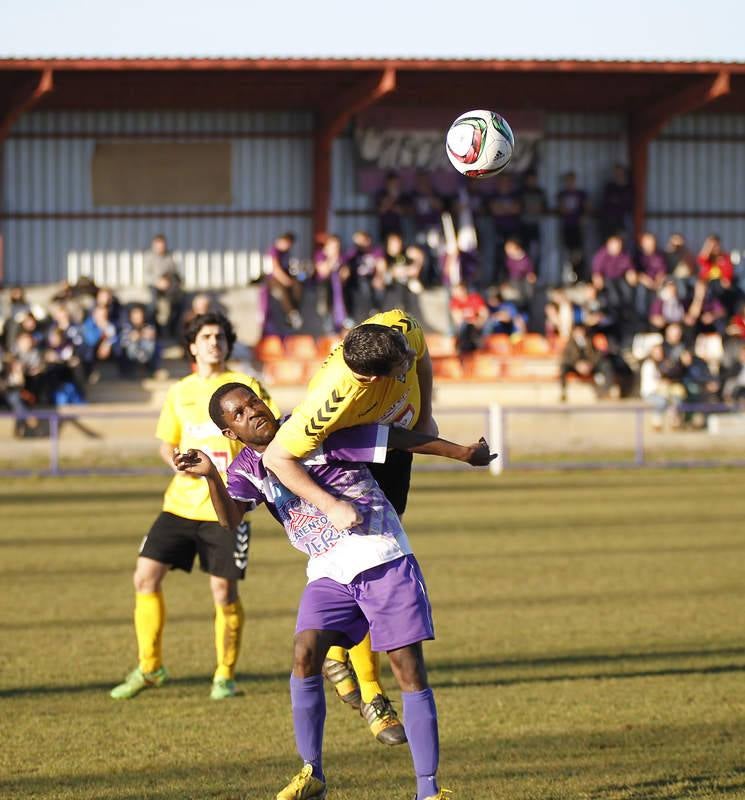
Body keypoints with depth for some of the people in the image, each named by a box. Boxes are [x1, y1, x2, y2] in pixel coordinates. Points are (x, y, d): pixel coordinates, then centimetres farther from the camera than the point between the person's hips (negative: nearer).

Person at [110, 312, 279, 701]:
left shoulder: (245, 388, -1)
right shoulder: (179, 393, 11)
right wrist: (176, 462, -1)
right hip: (181, 503, 4)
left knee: (224, 591, -3)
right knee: (145, 577, -4)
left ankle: (225, 675, 16)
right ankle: (148, 667, 11)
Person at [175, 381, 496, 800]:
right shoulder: (247, 469, 4)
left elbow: (393, 437, -6)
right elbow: (230, 520, -14)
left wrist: (463, 453, -4)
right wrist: (211, 476, -33)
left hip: (383, 558, -4)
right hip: (329, 574, 4)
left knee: (410, 669, -7)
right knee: (305, 656, -18)